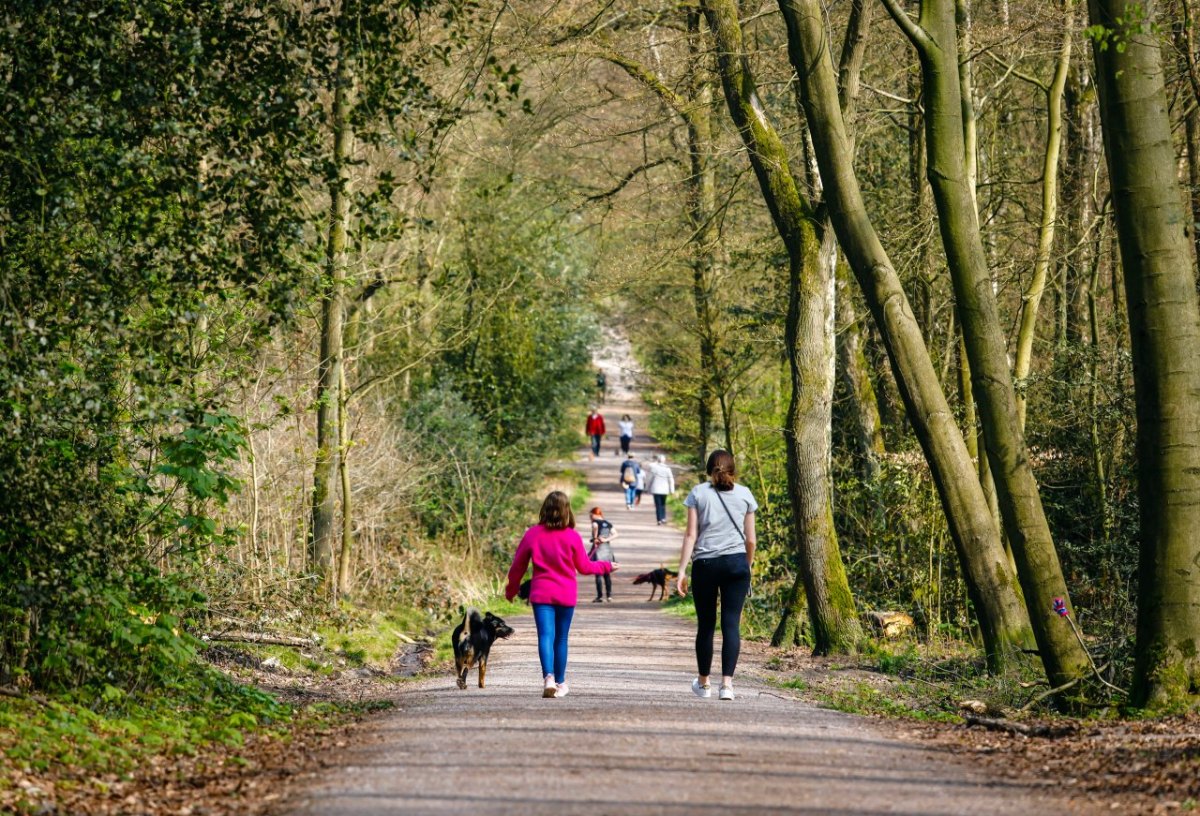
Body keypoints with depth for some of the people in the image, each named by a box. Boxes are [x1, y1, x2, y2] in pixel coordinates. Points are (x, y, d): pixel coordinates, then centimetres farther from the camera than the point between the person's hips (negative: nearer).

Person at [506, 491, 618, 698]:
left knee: (545, 636, -8)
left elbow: (518, 566, 5)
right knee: (561, 639, 12)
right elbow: (584, 567, 4)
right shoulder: (572, 536, -6)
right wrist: (607, 566, 22)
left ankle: (548, 677, -30)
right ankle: (560, 682, 22)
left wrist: (511, 590, 20)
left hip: (541, 593, 0)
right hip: (566, 595, 0)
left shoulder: (532, 534, -3)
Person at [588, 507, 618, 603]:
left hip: (598, 548, -6)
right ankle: (609, 596, 13)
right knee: (607, 574, 12)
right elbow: (615, 534, 2)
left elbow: (595, 526, -28)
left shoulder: (595, 522, -6)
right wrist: (606, 539, -7)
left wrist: (595, 538, -16)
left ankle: (600, 596, -6)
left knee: (598, 574, -3)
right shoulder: (608, 523, 11)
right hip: (608, 548, 6)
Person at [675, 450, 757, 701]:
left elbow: (691, 535, -3)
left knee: (705, 624, 10)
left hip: (705, 564, 0)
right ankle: (727, 683, -11)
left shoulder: (698, 493, 2)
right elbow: (751, 539, 9)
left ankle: (703, 683, 23)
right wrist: (747, 566, 23)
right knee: (731, 623, -1)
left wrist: (682, 570, -2)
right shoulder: (744, 494, 7)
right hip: (736, 563, 1)